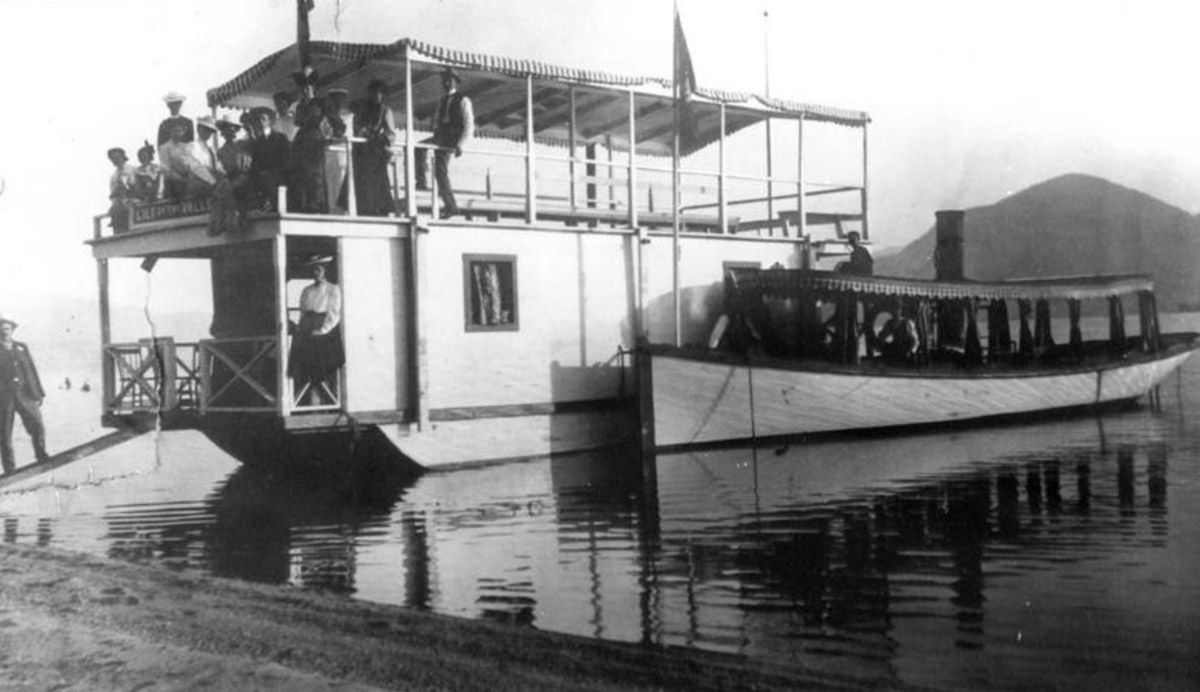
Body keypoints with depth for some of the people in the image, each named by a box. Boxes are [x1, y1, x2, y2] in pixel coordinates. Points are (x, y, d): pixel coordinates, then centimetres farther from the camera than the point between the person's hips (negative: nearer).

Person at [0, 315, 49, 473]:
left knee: (37, 425, -7)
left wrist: (38, 393, 9)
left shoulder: (22, 347, 13)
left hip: (24, 394, 2)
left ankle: (42, 457, 11)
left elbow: (31, 370, 13)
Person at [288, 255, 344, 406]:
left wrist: (322, 330, -11)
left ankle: (314, 403, -14)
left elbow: (333, 314, 0)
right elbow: (303, 313, 18)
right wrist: (300, 327, 1)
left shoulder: (333, 290, 8)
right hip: (307, 334, 4)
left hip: (325, 333, -4)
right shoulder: (306, 291, 22)